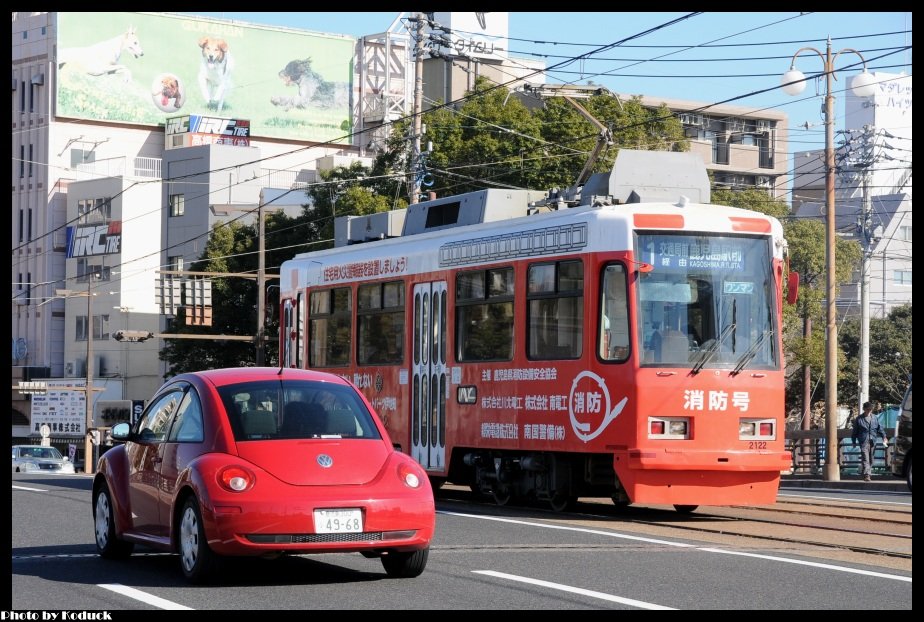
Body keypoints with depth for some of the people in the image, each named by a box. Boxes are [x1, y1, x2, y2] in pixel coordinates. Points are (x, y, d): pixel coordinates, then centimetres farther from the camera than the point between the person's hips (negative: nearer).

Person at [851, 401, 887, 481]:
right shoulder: (859, 419, 2)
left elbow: (880, 429, 14)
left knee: (871, 459, 9)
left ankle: (865, 473, 23)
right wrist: (854, 441, 9)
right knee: (865, 458, -15)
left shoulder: (875, 418, 11)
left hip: (873, 442, 4)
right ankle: (866, 474, -21)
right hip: (864, 442, -4)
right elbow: (855, 431, 8)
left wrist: (883, 437, 0)